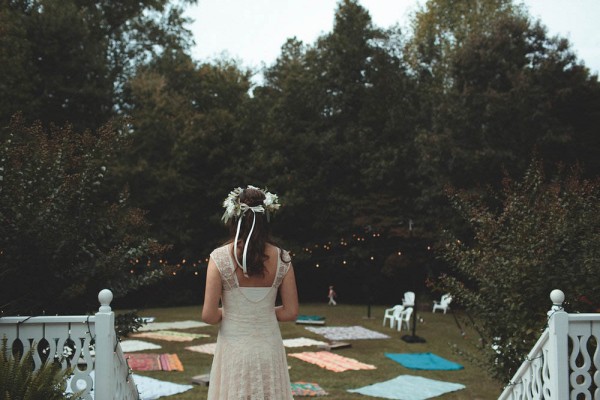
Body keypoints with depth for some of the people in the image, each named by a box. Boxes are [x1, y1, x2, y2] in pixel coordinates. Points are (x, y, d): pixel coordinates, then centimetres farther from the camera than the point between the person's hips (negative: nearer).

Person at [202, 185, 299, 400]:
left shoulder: (220, 257, -11)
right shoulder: (281, 258, -4)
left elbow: (209, 315, -12)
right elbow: (290, 312, -1)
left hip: (234, 350, -2)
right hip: (269, 349, 2)